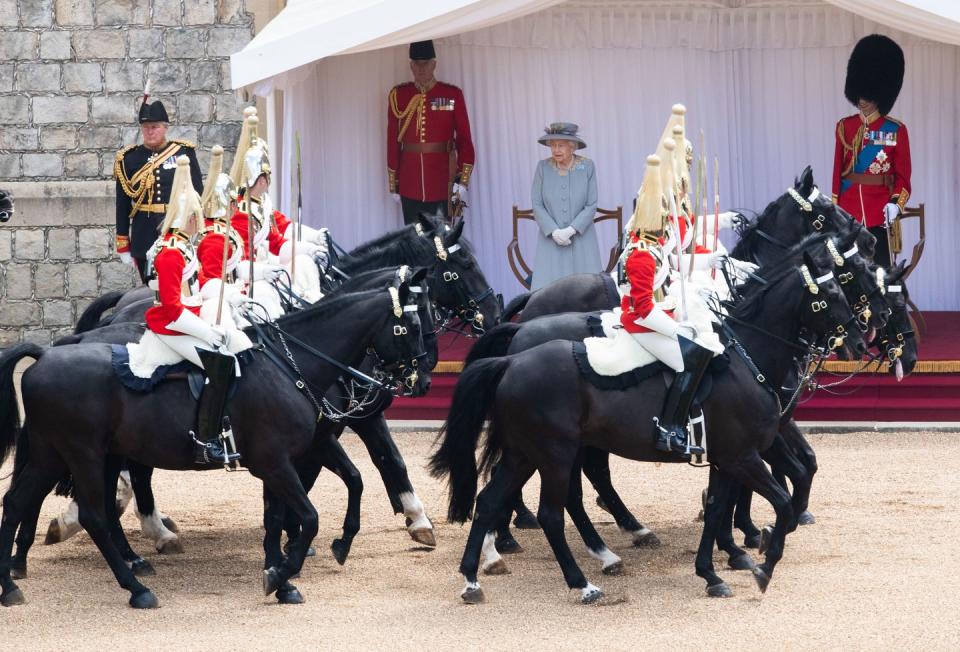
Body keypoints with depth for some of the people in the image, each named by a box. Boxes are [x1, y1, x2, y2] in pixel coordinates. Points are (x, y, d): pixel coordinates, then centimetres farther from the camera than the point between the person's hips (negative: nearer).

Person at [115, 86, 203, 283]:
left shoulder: (184, 152, 3)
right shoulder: (128, 159, 5)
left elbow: (197, 193, 6)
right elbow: (122, 205, 7)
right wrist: (123, 245, 6)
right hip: (145, 237, 1)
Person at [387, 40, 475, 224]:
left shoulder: (452, 95, 1)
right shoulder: (398, 96, 5)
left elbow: (464, 140, 1)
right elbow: (393, 142, 9)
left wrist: (462, 180, -9)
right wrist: (393, 184, 7)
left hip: (444, 183, -2)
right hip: (411, 186, 2)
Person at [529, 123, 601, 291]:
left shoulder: (587, 167, -2)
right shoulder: (543, 167, 0)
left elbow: (591, 206, -3)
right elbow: (537, 205, 0)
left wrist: (571, 230, -14)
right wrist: (554, 231, -12)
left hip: (581, 239, 0)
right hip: (551, 240, 0)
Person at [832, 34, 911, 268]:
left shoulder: (896, 131, 1)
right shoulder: (845, 127, 8)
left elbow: (903, 176, 0)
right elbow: (837, 170, 8)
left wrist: (896, 203, -16)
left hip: (879, 212, -2)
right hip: (849, 211, 3)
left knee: (881, 267, -4)